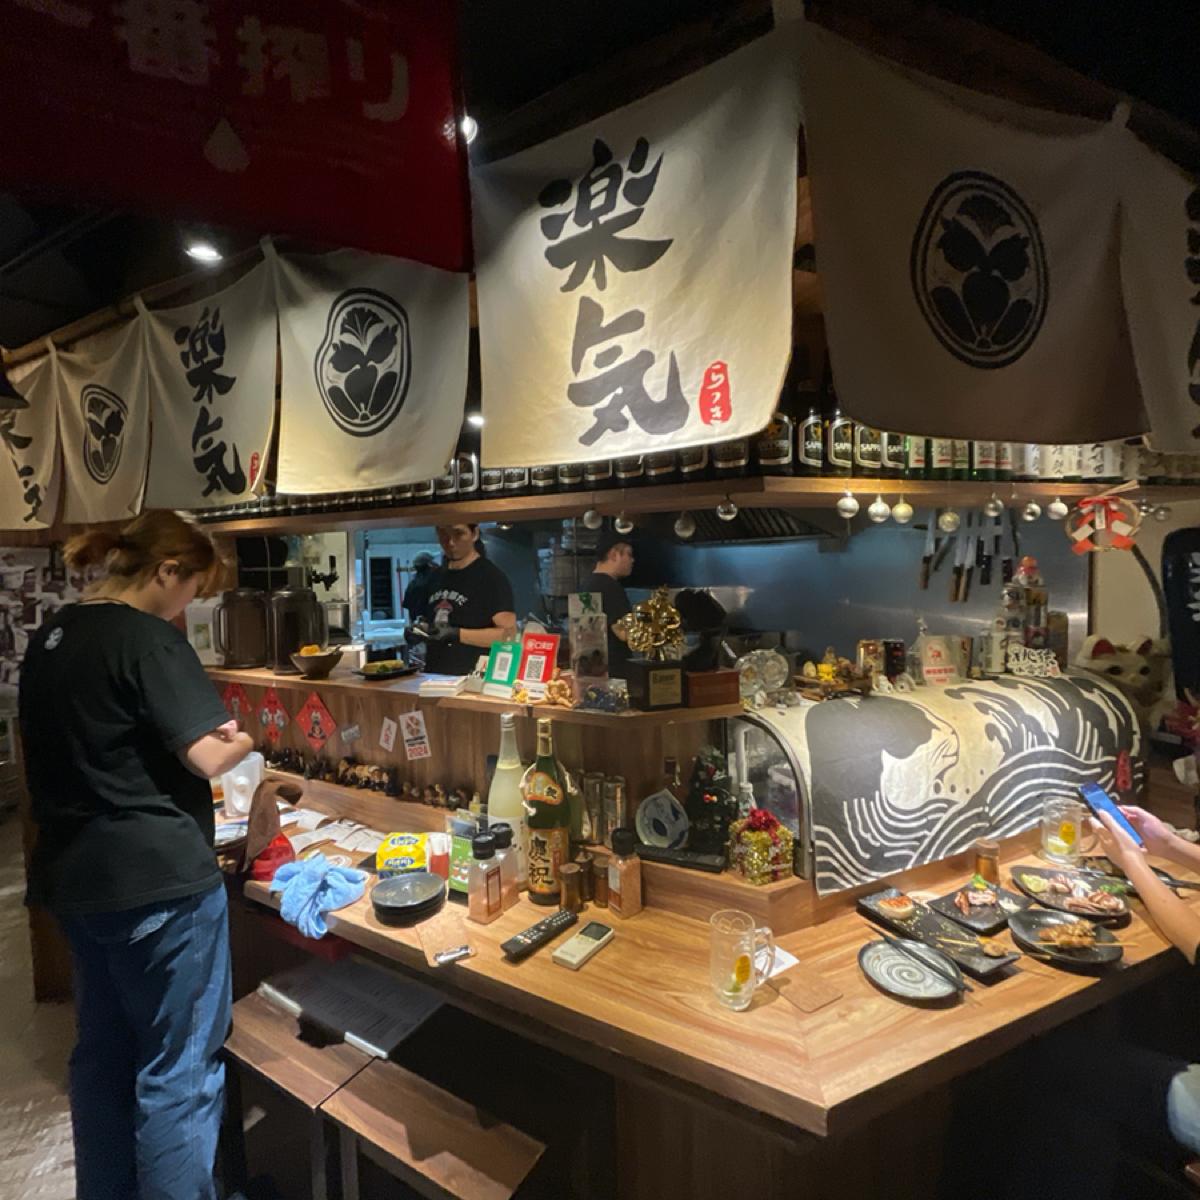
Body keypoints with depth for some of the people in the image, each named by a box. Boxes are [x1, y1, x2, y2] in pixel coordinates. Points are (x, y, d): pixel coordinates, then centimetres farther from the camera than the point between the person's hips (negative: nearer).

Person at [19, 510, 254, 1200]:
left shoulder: (50, 638, 9)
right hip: (159, 878, -9)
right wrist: (250, 736, -2)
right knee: (179, 1071, 4)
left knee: (105, 1053, 22)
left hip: (75, 876, 9)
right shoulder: (148, 639, -17)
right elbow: (209, 760, -22)